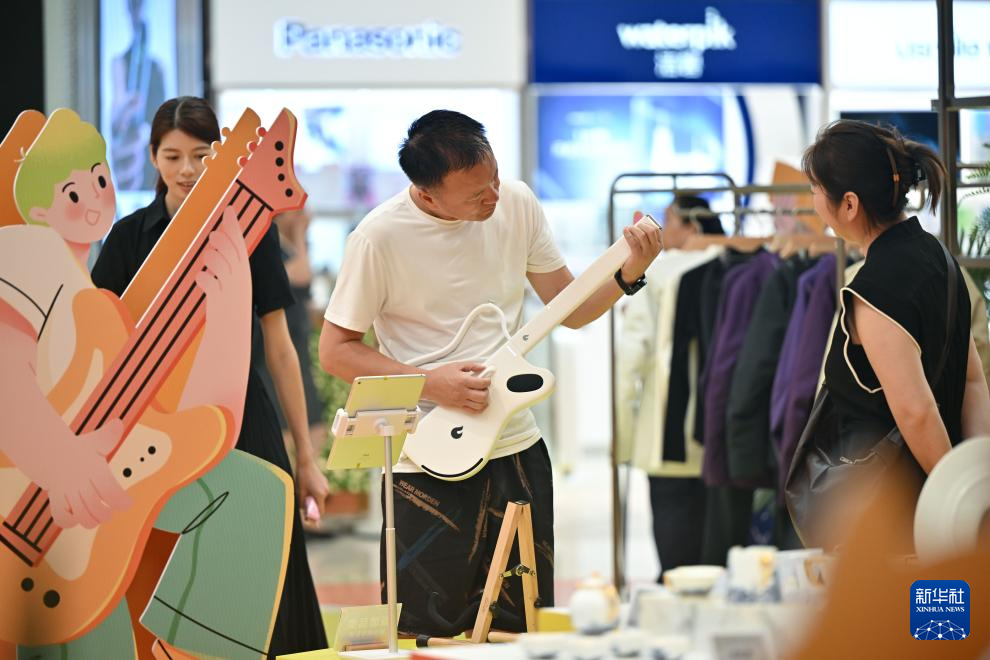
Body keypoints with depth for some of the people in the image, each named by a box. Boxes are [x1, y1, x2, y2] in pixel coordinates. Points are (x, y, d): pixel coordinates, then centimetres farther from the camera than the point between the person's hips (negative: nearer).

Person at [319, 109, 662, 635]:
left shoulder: (516, 203, -1)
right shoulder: (380, 237, -16)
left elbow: (570, 310, 6)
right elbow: (335, 350, -9)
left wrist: (628, 274, -12)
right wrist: (430, 383, -18)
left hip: (517, 447, 5)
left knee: (527, 626, 12)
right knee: (428, 635, 2)